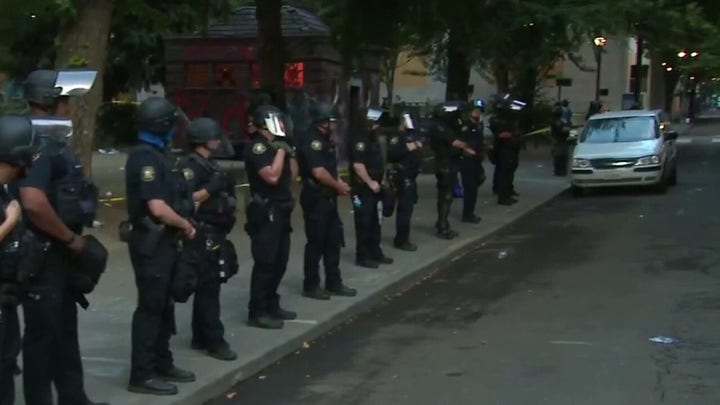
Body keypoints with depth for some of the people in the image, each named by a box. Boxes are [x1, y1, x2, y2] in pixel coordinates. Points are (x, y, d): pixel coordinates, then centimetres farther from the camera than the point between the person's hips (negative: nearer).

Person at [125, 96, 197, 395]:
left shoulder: (154, 155, 13)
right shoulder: (146, 158, -19)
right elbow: (158, 208, -25)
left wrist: (182, 224, 5)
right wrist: (186, 225, -11)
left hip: (163, 242, 10)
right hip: (152, 243, -10)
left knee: (164, 306, 17)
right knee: (150, 307, -4)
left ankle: (162, 364, 28)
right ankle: (142, 375, 3)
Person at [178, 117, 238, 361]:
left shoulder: (209, 164, 17)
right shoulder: (190, 165, -12)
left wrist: (227, 200, 10)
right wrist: (212, 188, -25)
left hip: (215, 234, 9)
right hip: (202, 235, -9)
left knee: (208, 286, 12)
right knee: (208, 287, -7)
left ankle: (201, 338, 19)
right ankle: (214, 341, -3)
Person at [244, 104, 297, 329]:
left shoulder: (275, 145, 15)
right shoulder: (258, 147, -13)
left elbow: (291, 176, 18)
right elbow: (272, 177, -26)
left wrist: (291, 153, 6)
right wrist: (281, 151, -17)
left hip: (280, 211, 10)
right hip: (265, 212, -10)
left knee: (280, 261, 14)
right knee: (265, 262, -8)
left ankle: (271, 305, 24)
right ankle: (257, 313, -3)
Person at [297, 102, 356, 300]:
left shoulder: (327, 138, 13)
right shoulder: (312, 140, -18)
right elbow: (319, 172, -24)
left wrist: (339, 182, 4)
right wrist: (338, 186, -10)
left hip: (329, 198, 10)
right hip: (315, 198, -9)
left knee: (334, 241, 14)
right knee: (316, 243, -1)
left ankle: (334, 283, 23)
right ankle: (311, 286, 9)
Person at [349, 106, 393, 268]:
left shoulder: (373, 138, 14)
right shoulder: (360, 139, -16)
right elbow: (357, 164, -24)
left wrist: (379, 181, 16)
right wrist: (370, 182, -20)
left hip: (374, 187, 10)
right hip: (363, 188, -10)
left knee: (374, 222, 16)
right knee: (364, 223, -3)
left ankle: (375, 252, 25)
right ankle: (362, 256, 3)